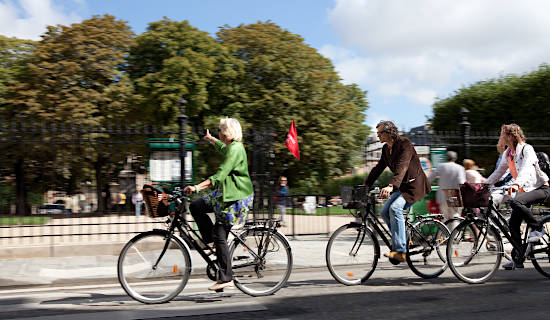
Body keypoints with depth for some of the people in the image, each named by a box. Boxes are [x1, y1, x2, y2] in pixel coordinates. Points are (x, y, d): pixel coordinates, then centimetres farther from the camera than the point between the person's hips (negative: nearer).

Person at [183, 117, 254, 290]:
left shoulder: (235, 149, -17)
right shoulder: (232, 147, 14)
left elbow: (220, 176, -27)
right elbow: (222, 147, 42)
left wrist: (197, 187, -33)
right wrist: (210, 139, 61)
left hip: (235, 198, -10)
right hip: (227, 195, 10)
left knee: (220, 236, -8)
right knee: (195, 206, 9)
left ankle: (226, 278, -2)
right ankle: (211, 240, 12)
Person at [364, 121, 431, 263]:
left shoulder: (404, 144, -18)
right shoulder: (386, 149, 10)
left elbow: (402, 167, -33)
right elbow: (378, 168, 15)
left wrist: (391, 186, -46)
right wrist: (365, 186, 7)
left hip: (415, 186, -9)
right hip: (402, 187, 9)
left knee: (395, 208, -29)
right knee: (384, 212, -3)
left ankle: (400, 251, -28)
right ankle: (406, 241, 10)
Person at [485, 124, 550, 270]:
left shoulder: (527, 149, -16)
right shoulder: (508, 153, 6)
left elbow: (526, 169, -33)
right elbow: (499, 172, 14)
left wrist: (516, 184, -49)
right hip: (524, 190, 8)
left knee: (515, 202, -35)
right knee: (513, 223, -3)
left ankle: (537, 229, -15)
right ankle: (518, 259, 6)